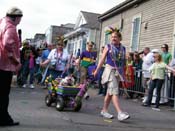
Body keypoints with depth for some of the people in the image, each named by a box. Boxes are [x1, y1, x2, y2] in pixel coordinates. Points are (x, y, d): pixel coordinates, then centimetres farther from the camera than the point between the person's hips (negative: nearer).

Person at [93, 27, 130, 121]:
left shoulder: (123, 48, 9)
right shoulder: (108, 47, 1)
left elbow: (124, 61, 11)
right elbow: (102, 59, 3)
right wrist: (97, 70, 1)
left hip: (118, 71, 4)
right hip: (110, 70, -4)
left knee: (110, 92, 11)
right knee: (114, 91, -14)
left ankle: (104, 111, 22)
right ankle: (120, 113, -20)